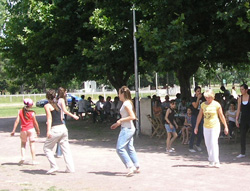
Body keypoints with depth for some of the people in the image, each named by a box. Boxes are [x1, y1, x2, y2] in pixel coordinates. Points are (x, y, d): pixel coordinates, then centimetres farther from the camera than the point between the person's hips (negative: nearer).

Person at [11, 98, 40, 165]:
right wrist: (38, 130, 10)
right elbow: (35, 123, -2)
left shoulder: (20, 111, 1)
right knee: (32, 144, 1)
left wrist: (13, 130, 1)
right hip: (31, 129, -2)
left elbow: (17, 121, -2)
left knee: (23, 143, 18)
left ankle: (22, 156, -1)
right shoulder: (32, 113, -7)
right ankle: (34, 160, 1)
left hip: (23, 130, 2)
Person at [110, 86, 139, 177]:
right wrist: (117, 124, 19)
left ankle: (130, 166, -14)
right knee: (130, 148, 12)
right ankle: (136, 167, 16)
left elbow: (132, 117, -22)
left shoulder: (126, 104, -15)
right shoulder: (127, 103, 15)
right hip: (129, 128, 10)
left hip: (127, 129, -10)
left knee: (120, 148, -12)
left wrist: (120, 120, -16)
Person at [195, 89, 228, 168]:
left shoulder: (216, 104, -6)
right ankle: (211, 161, 15)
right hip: (206, 126, 4)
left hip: (215, 126, -4)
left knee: (214, 143, -11)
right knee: (208, 144, 5)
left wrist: (226, 127, 1)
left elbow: (221, 116, -1)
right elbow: (200, 116, 12)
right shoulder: (203, 104, 4)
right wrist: (196, 126, 12)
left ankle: (216, 161, -7)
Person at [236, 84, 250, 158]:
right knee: (242, 136, 3)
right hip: (243, 118, 4)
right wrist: (237, 119, 5)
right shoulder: (240, 98, 6)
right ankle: (242, 153, 8)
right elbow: (238, 109, 9)